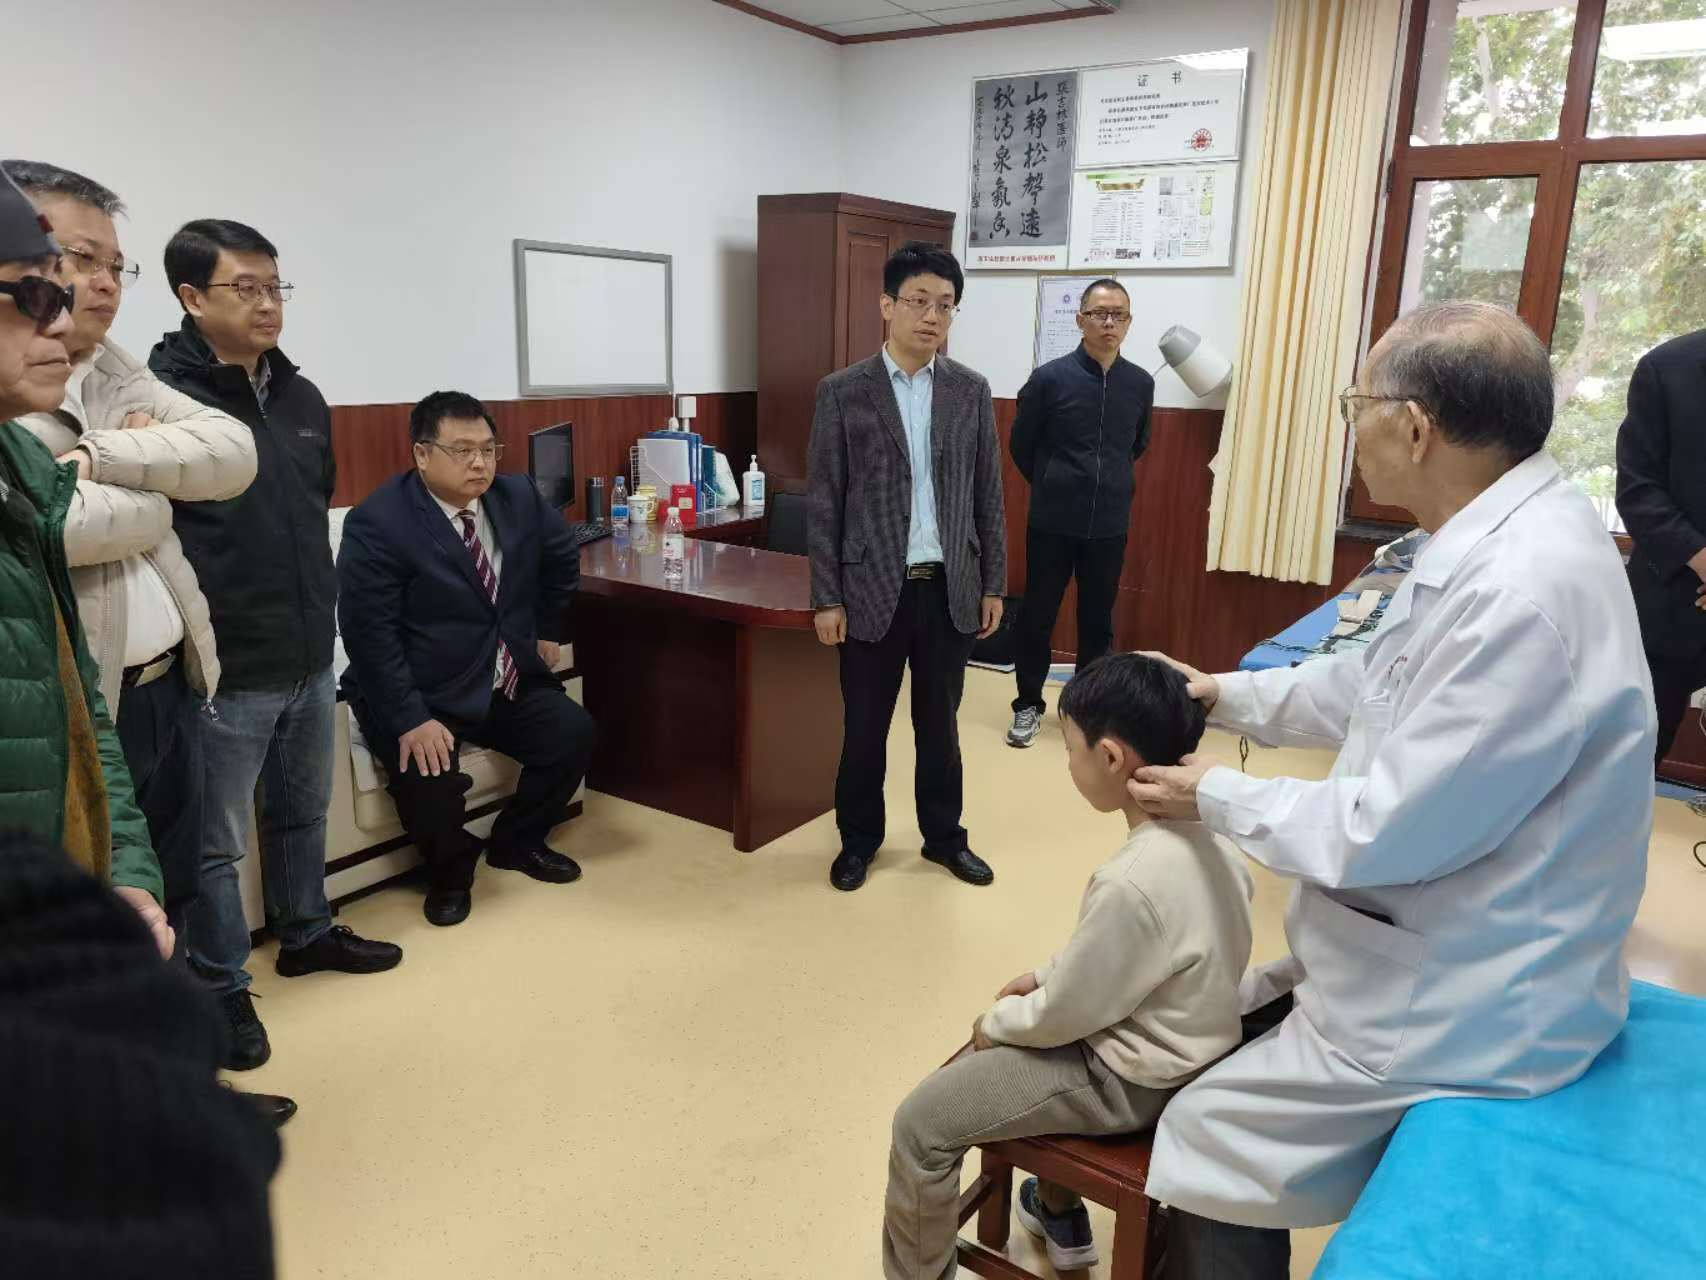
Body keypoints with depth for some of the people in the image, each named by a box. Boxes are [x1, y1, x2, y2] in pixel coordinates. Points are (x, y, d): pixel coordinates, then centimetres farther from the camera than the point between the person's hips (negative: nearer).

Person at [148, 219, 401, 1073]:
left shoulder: (301, 397, 8)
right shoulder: (160, 397, -15)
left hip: (310, 659, 7)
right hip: (224, 671, -7)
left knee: (302, 813, 23)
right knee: (214, 840, 9)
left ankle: (306, 933, 42)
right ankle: (219, 988, 25)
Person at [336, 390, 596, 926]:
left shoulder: (519, 496, -1)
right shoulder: (377, 523, -18)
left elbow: (562, 558, 19)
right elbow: (368, 633, -21)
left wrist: (546, 631, 16)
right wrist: (410, 720, -28)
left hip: (508, 681, 6)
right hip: (420, 695, -5)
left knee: (575, 734, -10)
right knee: (428, 777, -28)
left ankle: (517, 841, 18)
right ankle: (450, 871, 7)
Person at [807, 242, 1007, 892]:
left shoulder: (971, 391, 4)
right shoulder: (842, 392, -4)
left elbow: (988, 493, 7)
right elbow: (823, 502, -4)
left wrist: (993, 584, 6)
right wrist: (826, 598, -7)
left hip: (950, 587, 2)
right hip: (873, 589, -2)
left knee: (940, 723, 14)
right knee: (864, 726, 9)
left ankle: (944, 835, 31)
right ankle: (859, 839, 28)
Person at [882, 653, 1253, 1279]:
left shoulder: (1134, 882, -35)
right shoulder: (1203, 829, -7)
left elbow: (1066, 1014, -21)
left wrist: (997, 1021, -3)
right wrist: (1047, 974, 9)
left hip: (1128, 1079, -9)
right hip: (1173, 1039, 9)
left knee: (921, 1123, -2)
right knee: (988, 1055, 31)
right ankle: (1059, 1213, 45)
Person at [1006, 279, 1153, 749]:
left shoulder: (1140, 384, 1)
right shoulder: (1050, 378, -8)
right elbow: (1021, 445, 4)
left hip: (1109, 525, 2)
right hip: (1052, 522, -2)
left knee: (1098, 620, 11)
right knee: (1037, 615, 5)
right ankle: (1029, 705, 22)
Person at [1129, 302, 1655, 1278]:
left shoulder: (1526, 594, -32)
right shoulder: (1506, 537, 0)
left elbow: (1388, 830, -28)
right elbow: (1376, 687, 13)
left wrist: (1218, 798, -13)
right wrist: (1225, 694, 16)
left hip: (1466, 1004, -9)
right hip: (1451, 959, 9)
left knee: (1211, 1139, 3)